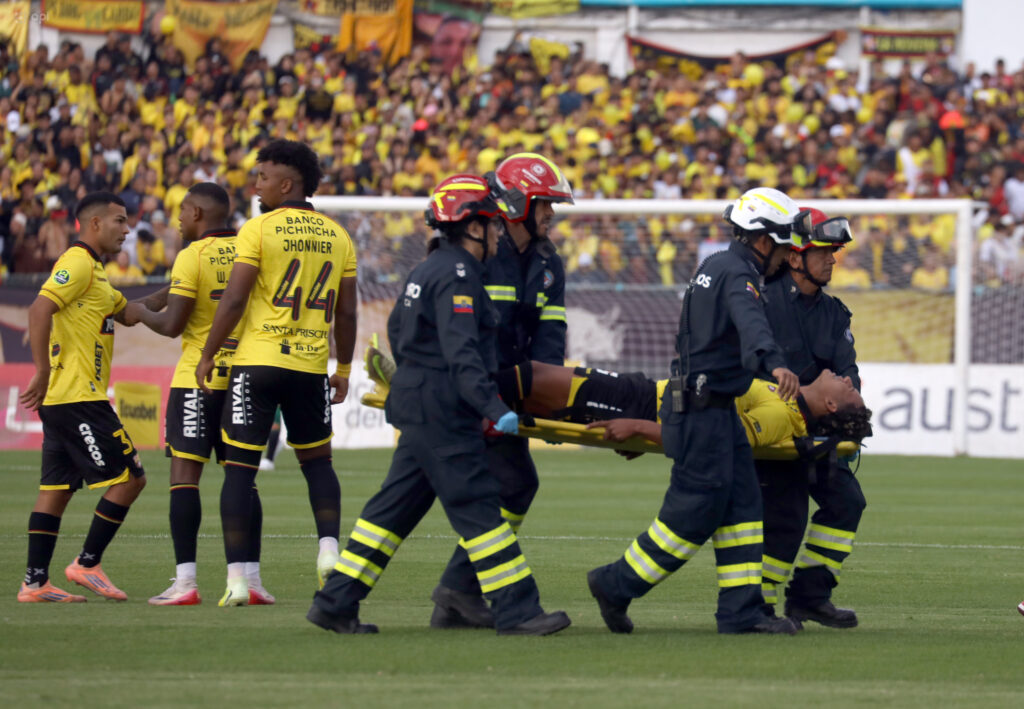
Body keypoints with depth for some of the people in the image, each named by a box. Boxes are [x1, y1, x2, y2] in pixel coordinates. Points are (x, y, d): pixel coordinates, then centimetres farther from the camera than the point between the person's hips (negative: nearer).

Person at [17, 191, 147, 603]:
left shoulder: (92, 270, 22)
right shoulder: (77, 263, -10)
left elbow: (126, 314, 29)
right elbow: (40, 309, -21)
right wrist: (43, 373, -24)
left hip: (60, 400, 10)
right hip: (79, 397, -10)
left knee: (57, 489, 8)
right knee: (129, 479, -7)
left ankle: (35, 582, 6)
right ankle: (87, 564, -2)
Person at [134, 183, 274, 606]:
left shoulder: (193, 256, -10)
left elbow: (172, 324, -11)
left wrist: (138, 313, 8)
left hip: (197, 379, -5)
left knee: (184, 476, -3)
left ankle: (185, 582, -8)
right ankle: (250, 580, 6)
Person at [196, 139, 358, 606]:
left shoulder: (258, 230, -7)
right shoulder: (338, 238, 8)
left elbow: (234, 300, -10)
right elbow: (346, 313, 10)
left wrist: (207, 355, 0)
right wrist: (344, 368, 20)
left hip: (257, 361, -4)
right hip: (311, 366, 4)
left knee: (240, 469, 2)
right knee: (317, 460, 21)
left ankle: (236, 576, -2)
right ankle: (329, 546, 2)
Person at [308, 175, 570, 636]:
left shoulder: (429, 270, 16)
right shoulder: (457, 276, -15)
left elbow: (397, 328, 28)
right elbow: (462, 353, -25)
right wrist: (493, 409, -29)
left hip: (417, 404, 10)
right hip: (440, 412, -10)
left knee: (396, 506, 12)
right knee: (477, 506, -8)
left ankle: (335, 602, 13)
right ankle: (516, 611, -7)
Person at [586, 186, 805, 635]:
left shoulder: (716, 267, 16)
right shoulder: (737, 274, -15)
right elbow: (750, 322, -37)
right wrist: (774, 363, -55)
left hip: (715, 407, 10)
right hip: (702, 408, -10)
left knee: (741, 504, 6)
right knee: (697, 508, -7)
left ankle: (741, 610, 3)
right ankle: (616, 585, 3)